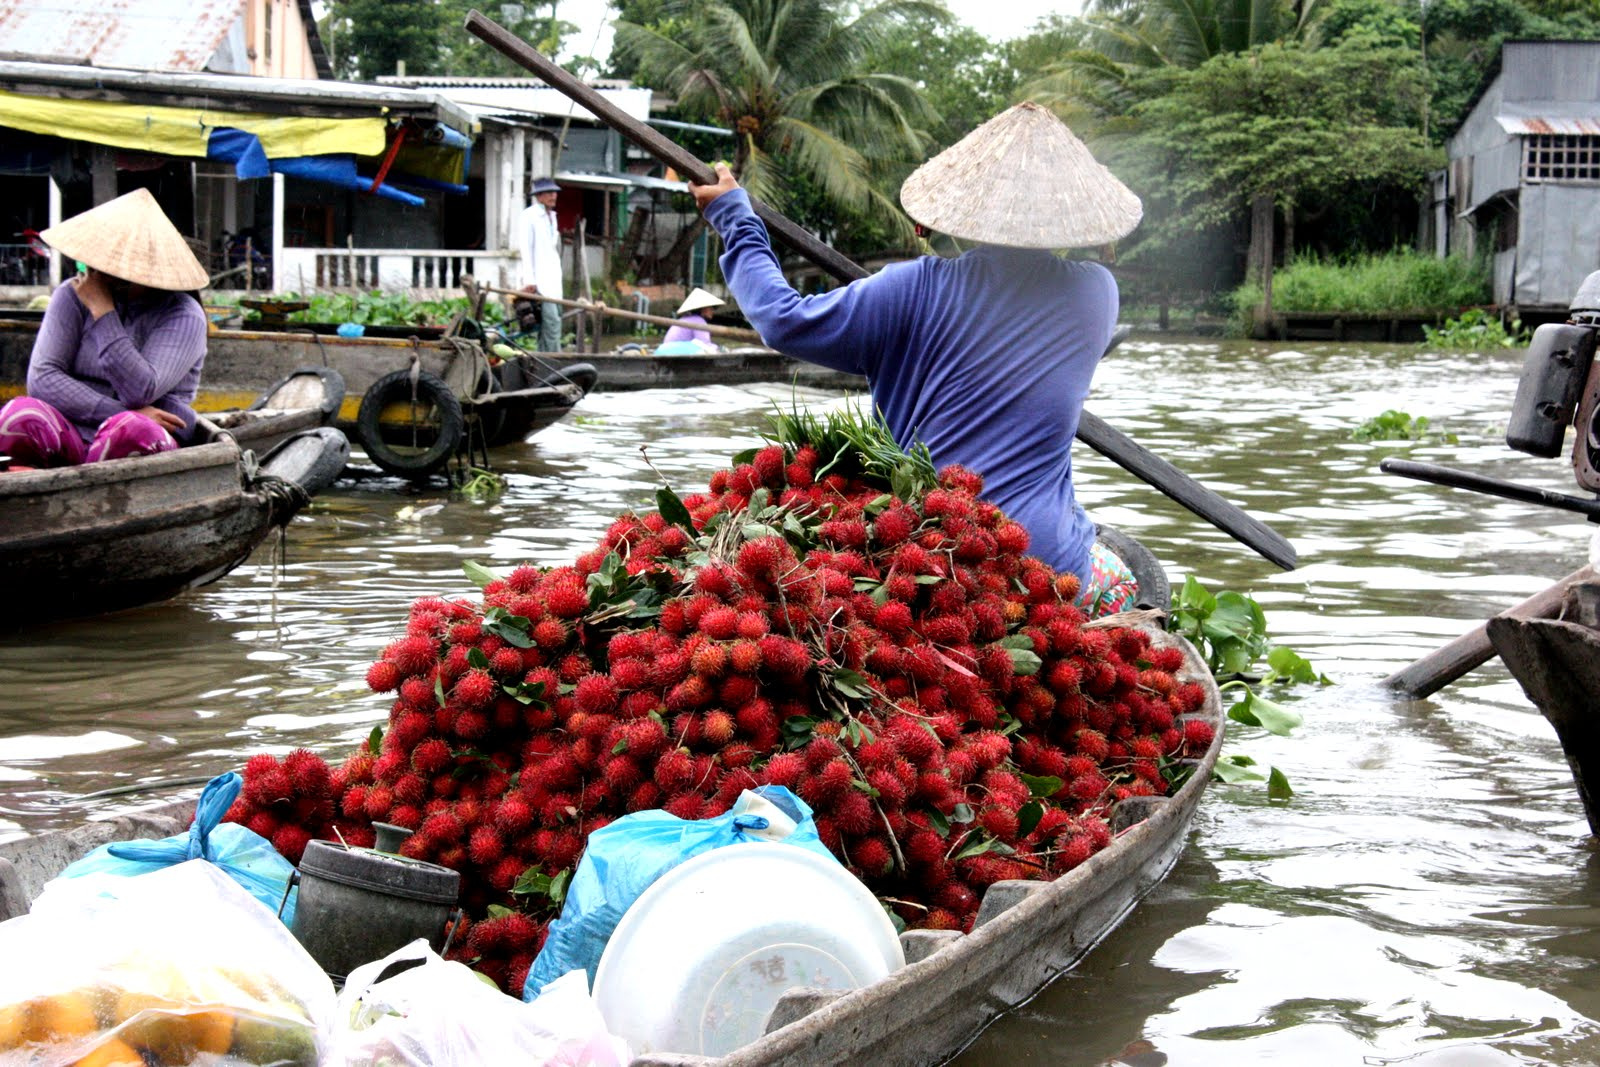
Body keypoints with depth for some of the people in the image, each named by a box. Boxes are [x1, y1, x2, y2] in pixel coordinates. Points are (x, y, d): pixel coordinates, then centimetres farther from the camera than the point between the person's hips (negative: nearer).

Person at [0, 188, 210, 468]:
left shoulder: (183, 316, -2)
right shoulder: (72, 295, 7)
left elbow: (140, 391, -17)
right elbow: (41, 379, -5)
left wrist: (102, 311, -12)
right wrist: (123, 414, -16)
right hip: (73, 439, 2)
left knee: (131, 432, -38)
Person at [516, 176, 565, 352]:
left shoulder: (552, 216, 19)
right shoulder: (530, 215, -7)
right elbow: (526, 248, -11)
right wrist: (529, 280, -16)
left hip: (553, 277, 9)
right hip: (539, 278, -9)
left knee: (555, 317, 9)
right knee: (551, 320, -14)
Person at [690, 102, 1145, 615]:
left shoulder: (919, 293, -10)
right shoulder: (1097, 293, -1)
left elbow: (784, 321, -5)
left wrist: (734, 220, 10)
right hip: (1045, 568, 1)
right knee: (1119, 586, 32)